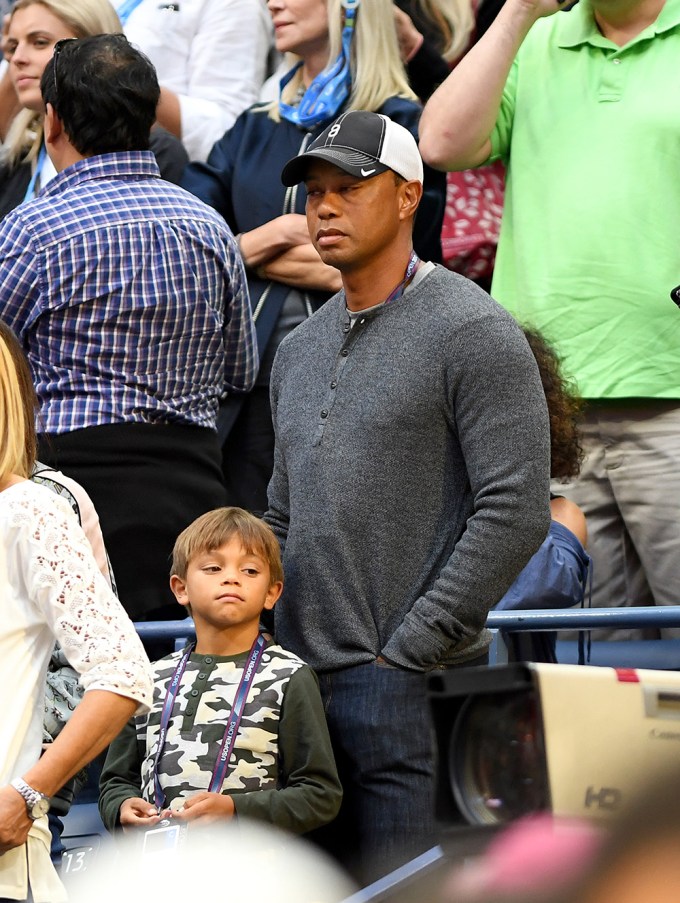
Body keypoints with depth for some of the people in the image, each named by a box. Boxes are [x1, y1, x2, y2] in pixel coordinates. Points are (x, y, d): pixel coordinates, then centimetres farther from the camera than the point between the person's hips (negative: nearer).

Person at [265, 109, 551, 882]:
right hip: (301, 680, 8)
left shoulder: (472, 333, -7)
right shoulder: (299, 350, 19)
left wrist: (408, 651, -15)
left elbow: (516, 511, -14)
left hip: (412, 683, -8)